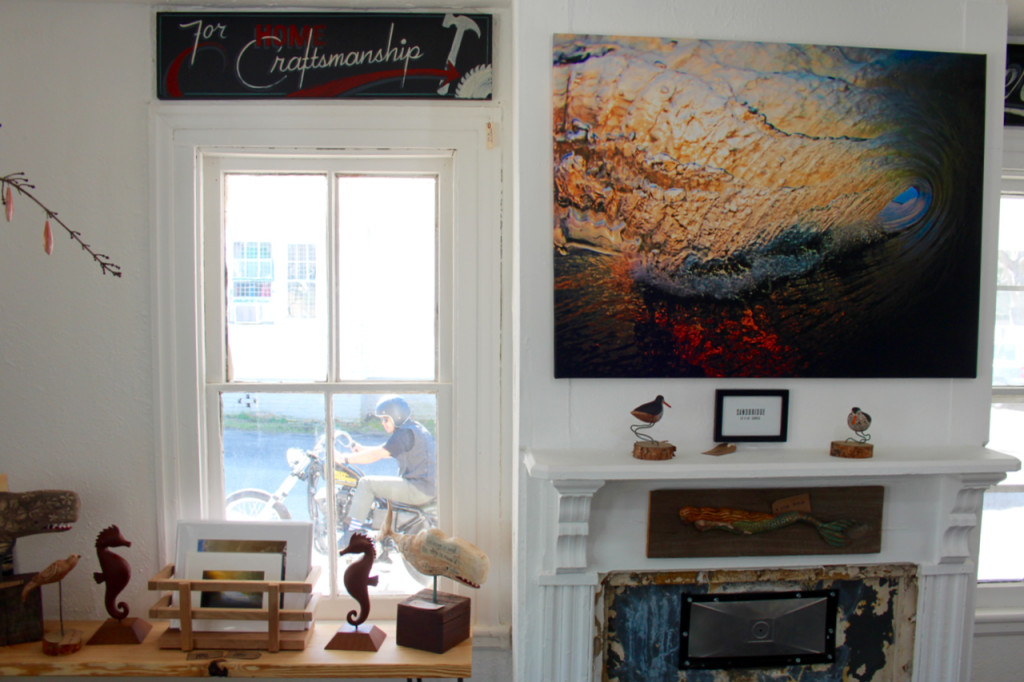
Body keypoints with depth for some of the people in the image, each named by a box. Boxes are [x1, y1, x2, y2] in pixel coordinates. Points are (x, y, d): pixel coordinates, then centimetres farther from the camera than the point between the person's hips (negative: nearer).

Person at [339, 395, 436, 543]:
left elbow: (377, 454, -20)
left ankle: (353, 530, -10)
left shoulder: (405, 432, -14)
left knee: (366, 483, -10)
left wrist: (346, 458, -14)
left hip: (418, 489, -11)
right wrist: (362, 449, 21)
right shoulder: (415, 428, 17)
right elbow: (386, 451, 27)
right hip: (429, 488, 11)